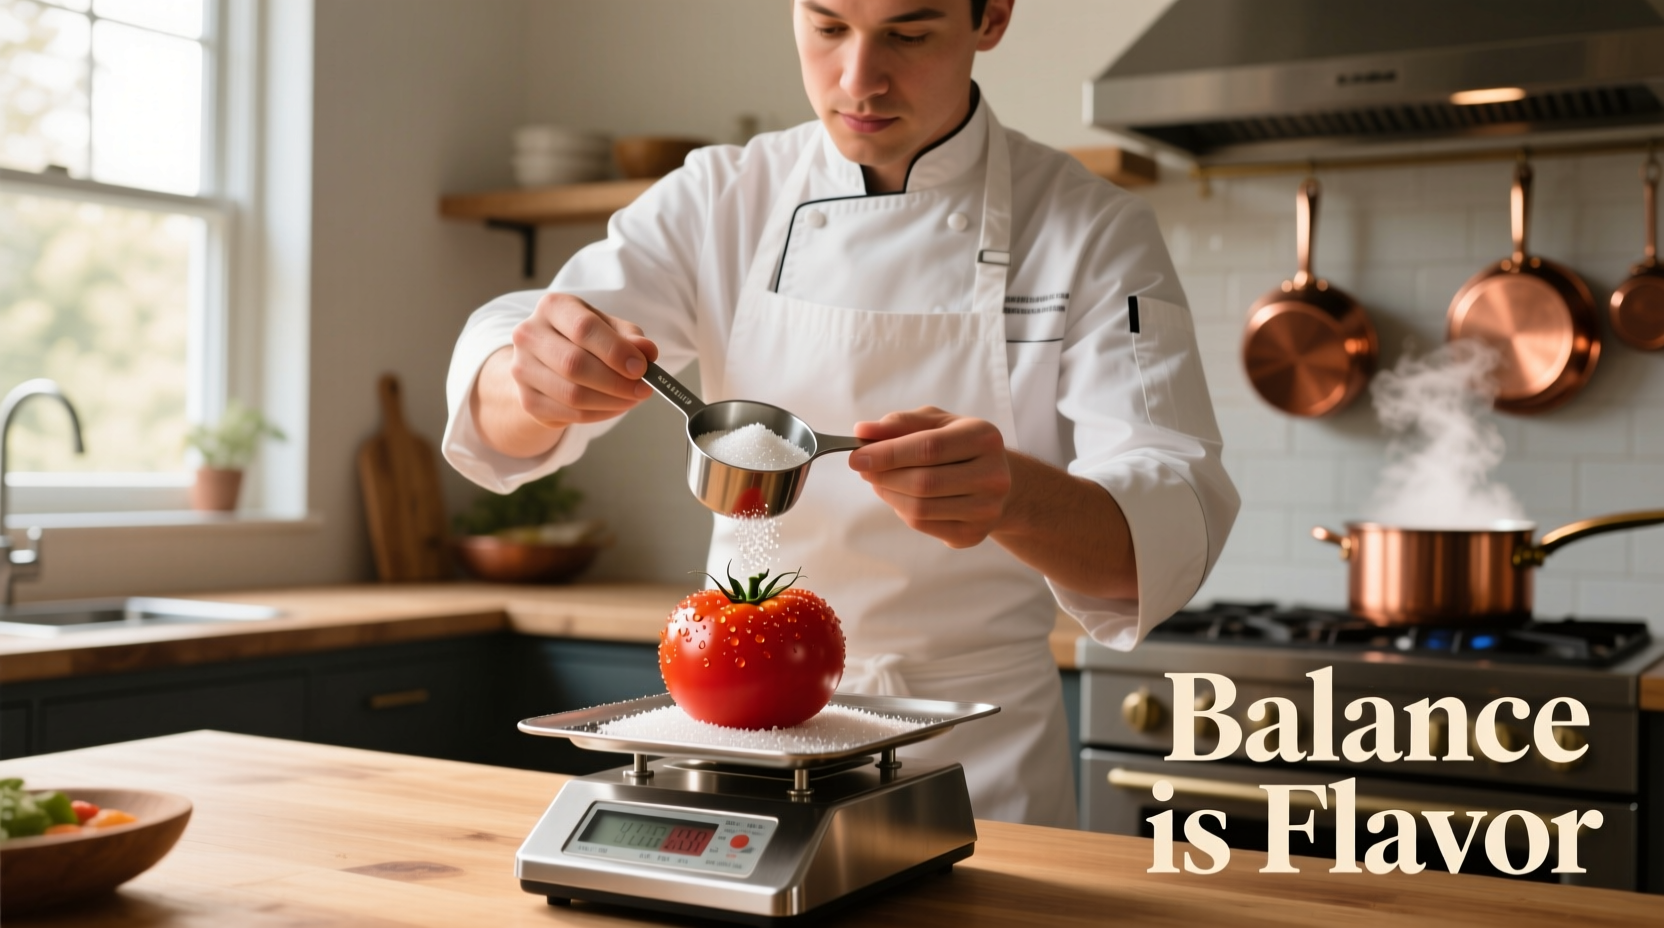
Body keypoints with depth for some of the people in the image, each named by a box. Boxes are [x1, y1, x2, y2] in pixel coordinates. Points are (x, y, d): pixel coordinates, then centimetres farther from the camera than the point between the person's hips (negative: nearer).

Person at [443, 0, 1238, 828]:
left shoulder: (1093, 233, -9)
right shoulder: (719, 201, -2)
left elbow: (1170, 531, -20)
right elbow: (498, 413, -10)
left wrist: (1012, 495, -42)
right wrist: (538, 384, -34)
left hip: (977, 757, -2)